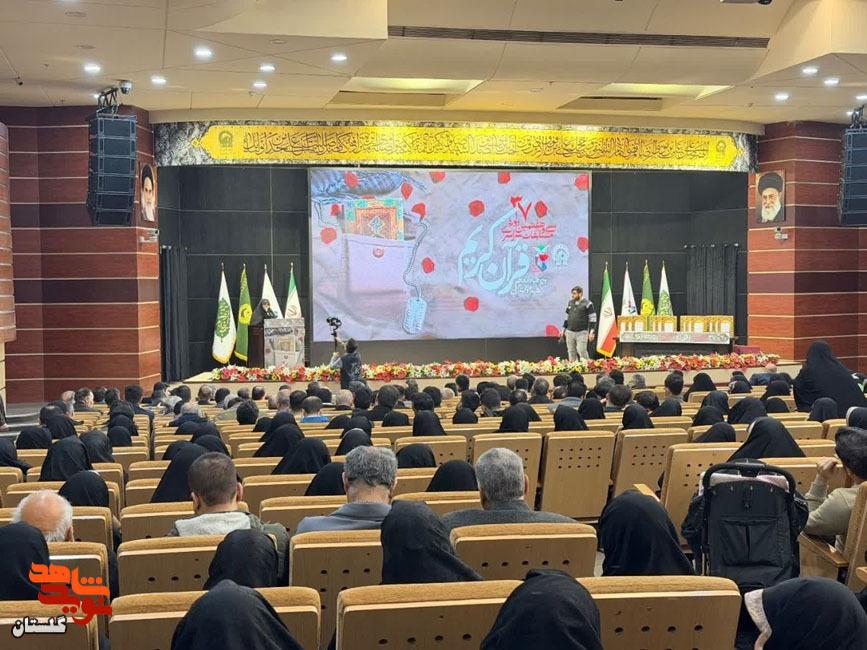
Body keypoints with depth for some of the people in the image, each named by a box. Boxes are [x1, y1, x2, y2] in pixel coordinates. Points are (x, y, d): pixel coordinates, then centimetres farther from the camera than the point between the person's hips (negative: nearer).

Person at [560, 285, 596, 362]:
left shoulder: (587, 304, -4)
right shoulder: (570, 303, 14)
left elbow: (592, 319, -5)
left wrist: (591, 332, -12)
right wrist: (564, 329, 20)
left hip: (581, 333, -5)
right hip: (570, 332, 5)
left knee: (582, 352, -11)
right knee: (571, 352, 6)